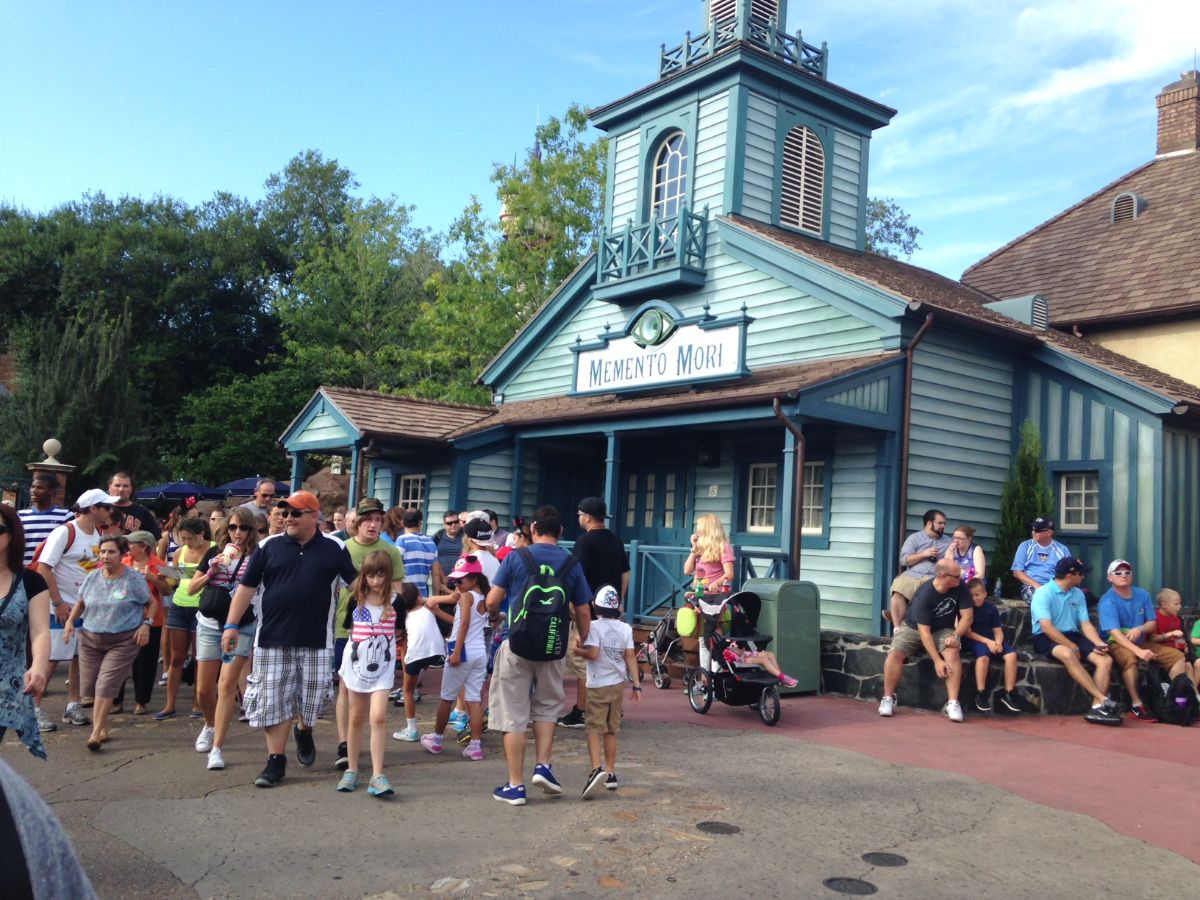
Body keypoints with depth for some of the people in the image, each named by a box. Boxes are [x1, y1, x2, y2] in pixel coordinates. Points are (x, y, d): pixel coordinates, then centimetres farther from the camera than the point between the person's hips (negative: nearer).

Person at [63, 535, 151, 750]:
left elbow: (150, 604, 3)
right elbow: (81, 603, 19)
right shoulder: (92, 577, 6)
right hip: (90, 638, 5)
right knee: (89, 685, 5)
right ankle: (102, 726, 23)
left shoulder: (134, 579, -5)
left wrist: (145, 624, -10)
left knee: (106, 684, -13)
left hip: (123, 641, -5)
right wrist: (70, 621, 5)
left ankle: (96, 733, -11)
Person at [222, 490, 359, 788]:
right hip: (272, 640, 1)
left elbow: (358, 583, 8)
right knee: (271, 702, 4)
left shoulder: (334, 549, 1)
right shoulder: (269, 546, 2)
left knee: (312, 700, 6)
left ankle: (304, 732, 39)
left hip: (316, 642, -1)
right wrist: (231, 625, -2)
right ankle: (276, 761, 17)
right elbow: (246, 587, 3)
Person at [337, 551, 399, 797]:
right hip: (356, 666, 2)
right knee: (356, 719, 12)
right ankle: (351, 770, 24)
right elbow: (346, 631, 7)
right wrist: (341, 669, 9)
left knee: (378, 717, -13)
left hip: (383, 668, -2)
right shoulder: (355, 601, -1)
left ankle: (377, 776, -10)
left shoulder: (395, 602, -4)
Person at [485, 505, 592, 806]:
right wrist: (583, 643, 19)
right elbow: (583, 613, 3)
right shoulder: (572, 564, 1)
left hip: (517, 644, -2)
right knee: (547, 706, 23)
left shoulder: (515, 558, -4)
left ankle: (515, 785, 10)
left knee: (513, 715, 6)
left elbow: (492, 602, -6)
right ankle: (543, 765, 11)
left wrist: (496, 615, 17)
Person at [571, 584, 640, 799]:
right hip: (618, 684, 5)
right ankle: (610, 774, 20)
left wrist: (577, 650, -2)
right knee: (611, 731, 15)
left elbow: (593, 654, -20)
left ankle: (597, 769, -24)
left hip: (598, 685, -5)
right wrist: (636, 685, 3)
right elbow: (631, 657, 0)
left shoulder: (594, 626, -10)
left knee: (594, 729, -5)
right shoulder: (625, 628, 3)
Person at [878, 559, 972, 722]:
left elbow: (967, 616, -8)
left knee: (953, 653, -30)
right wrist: (937, 661, -31)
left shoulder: (959, 587, -15)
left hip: (942, 630, 3)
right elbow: (924, 632, -27)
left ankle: (952, 703, -24)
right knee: (894, 654, -27)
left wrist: (956, 636, -25)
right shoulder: (924, 594, -28)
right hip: (914, 628, -3)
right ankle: (888, 698, -7)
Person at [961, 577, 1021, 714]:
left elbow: (998, 630, 5)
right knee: (983, 656, -36)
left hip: (992, 639, 4)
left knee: (1011, 655, -22)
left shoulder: (991, 608, 6)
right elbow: (967, 632, -9)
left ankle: (1009, 693, -13)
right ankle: (980, 694, -23)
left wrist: (998, 642, -18)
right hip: (975, 640, -4)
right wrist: (987, 641, -19)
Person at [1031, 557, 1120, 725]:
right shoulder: (1043, 593, -11)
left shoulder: (1078, 594, 11)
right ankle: (1103, 700, -36)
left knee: (1106, 659, -15)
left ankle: (1097, 707, -25)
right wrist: (1072, 646, -20)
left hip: (1072, 636, 7)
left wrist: (1099, 643, -11)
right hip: (1047, 639, -7)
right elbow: (1046, 627, -19)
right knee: (1068, 655, -38)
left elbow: (1085, 624, 7)